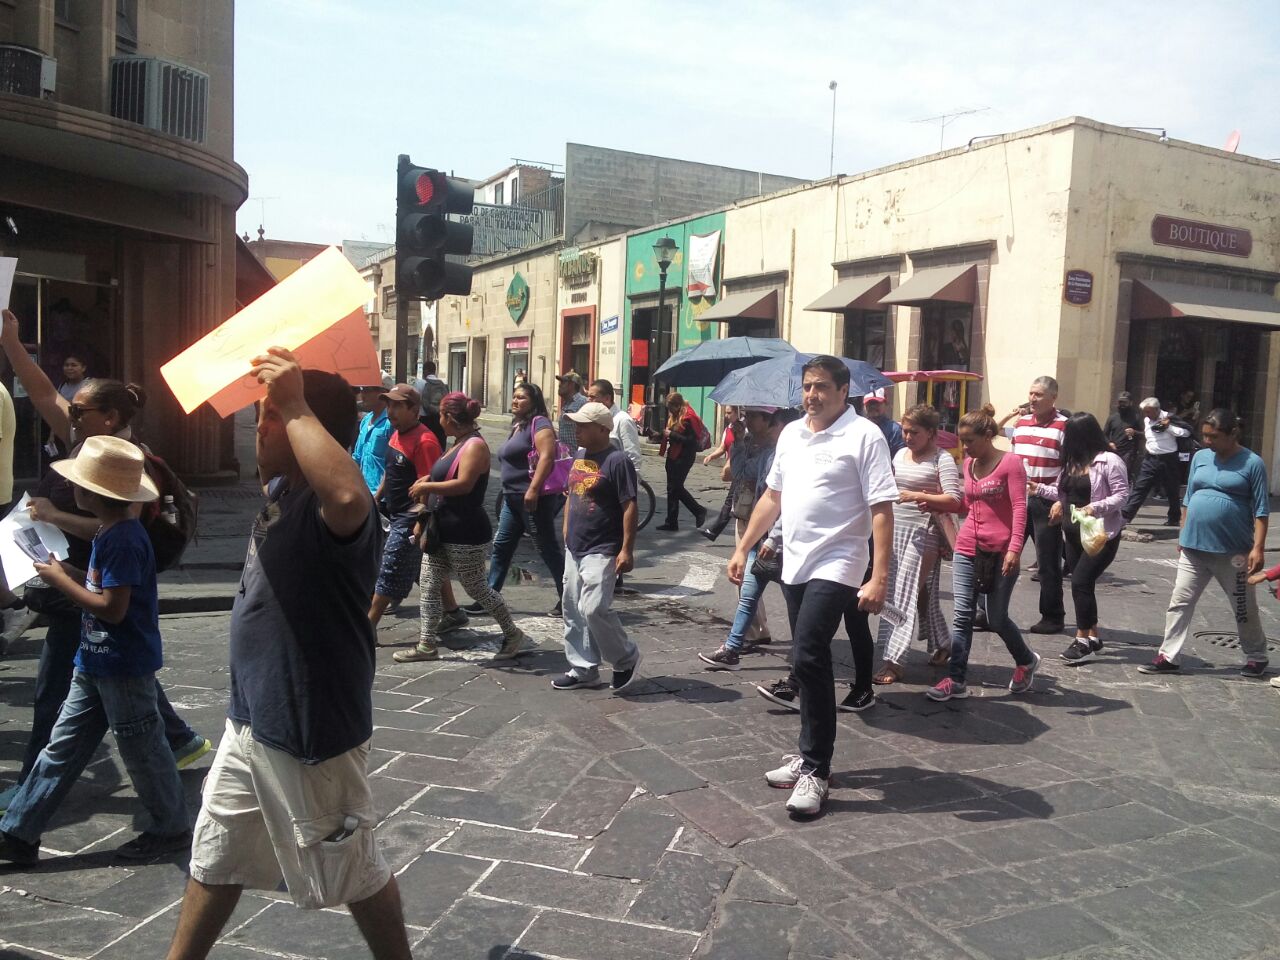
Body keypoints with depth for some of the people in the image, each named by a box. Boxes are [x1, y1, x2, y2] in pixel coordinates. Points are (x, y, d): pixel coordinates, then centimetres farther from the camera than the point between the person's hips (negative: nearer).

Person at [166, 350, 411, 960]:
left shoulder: (333, 510, -26)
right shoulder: (280, 490, 3)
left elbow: (349, 494, -53)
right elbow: (269, 467, 28)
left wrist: (293, 405, -41)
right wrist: (276, 401, 11)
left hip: (312, 734, -9)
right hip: (250, 721, 9)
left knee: (351, 874, 11)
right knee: (215, 856, 24)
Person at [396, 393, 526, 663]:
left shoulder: (475, 445, -17)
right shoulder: (459, 443, 13)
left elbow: (464, 484, -28)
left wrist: (427, 486, -21)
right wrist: (428, 480, 9)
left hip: (466, 535, -10)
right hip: (442, 531, 10)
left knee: (476, 588, 2)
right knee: (428, 586, 7)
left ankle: (512, 633, 18)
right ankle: (427, 645, 14)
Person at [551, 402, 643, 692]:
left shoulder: (616, 461, -15)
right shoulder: (580, 455, 11)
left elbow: (629, 507, -17)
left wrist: (626, 550, -20)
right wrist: (566, 534, 18)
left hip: (601, 551, -9)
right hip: (574, 549, 9)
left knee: (593, 609, -15)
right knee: (573, 610, 11)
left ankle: (627, 658, 7)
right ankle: (583, 669, 22)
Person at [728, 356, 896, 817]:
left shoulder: (864, 436, -10)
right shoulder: (791, 433, 11)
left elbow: (881, 510, -15)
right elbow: (772, 496, 18)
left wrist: (880, 577, -21)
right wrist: (742, 549, 15)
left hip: (835, 568, -7)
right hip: (794, 566, 7)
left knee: (808, 658, -15)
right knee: (810, 661, 15)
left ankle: (814, 770, -3)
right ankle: (811, 755, 28)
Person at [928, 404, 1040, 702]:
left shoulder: (1011, 462, -8)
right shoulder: (969, 464, 11)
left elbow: (1019, 508, -13)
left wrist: (1014, 548, -22)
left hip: (1000, 552, -5)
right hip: (967, 549, 5)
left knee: (997, 618, 5)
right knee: (962, 616, 0)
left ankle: (1026, 661, 32)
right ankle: (957, 680, 3)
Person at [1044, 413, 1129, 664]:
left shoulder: (1109, 461, -13)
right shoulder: (1072, 461, 10)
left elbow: (1122, 495, -15)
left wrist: (1095, 507, -26)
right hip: (1074, 532, 8)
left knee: (1081, 581, -13)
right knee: (1082, 583, 11)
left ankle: (1083, 641, -5)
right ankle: (1093, 637, 23)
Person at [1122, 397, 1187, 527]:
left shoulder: (1169, 418, -10)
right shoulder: (1146, 420, 9)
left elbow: (1186, 432, -13)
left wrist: (1169, 427, -20)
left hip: (1168, 459, -4)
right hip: (1150, 459, 4)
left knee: (1171, 490, 10)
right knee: (1139, 487, -3)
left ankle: (1174, 519, 26)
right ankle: (1125, 516, -6)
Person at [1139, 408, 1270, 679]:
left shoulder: (1252, 463, -8)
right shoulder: (1199, 458, 5)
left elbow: (1260, 511, -8)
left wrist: (1257, 548, -13)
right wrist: (1182, 535, 13)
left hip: (1233, 551, -4)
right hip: (1194, 547, 4)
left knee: (1244, 608, 10)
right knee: (1179, 602, 2)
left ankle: (1257, 657, 29)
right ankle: (1168, 657, 8)